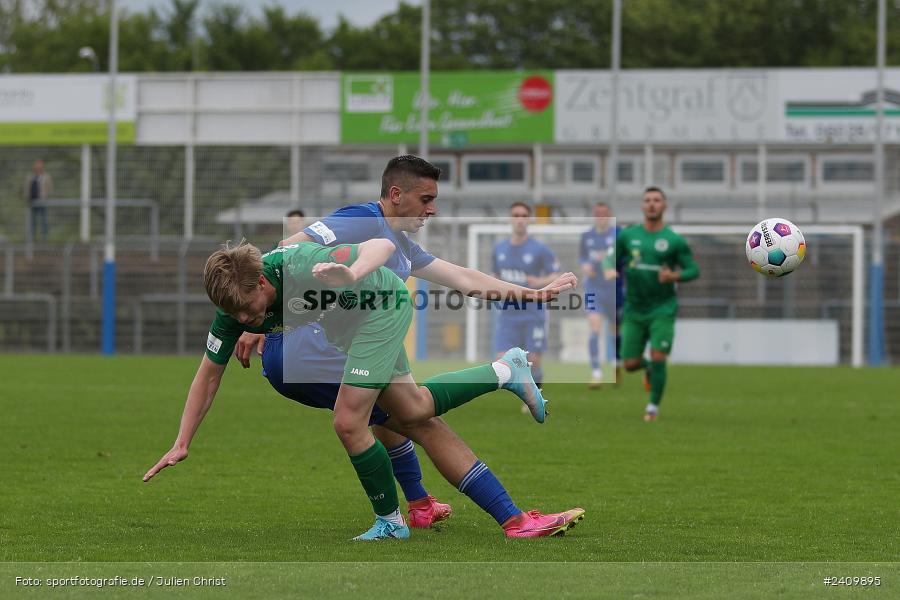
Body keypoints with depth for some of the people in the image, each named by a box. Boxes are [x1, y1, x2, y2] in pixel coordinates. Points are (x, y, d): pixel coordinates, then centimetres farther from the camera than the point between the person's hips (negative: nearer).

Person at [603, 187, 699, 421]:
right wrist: (609, 270, -12)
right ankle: (648, 368, 37)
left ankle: (654, 406, 6)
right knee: (630, 364, 1)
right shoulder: (628, 235, 4)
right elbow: (611, 259, 12)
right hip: (634, 310, 3)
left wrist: (675, 276, -20)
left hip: (662, 309, -3)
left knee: (658, 359, -12)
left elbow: (693, 270, 0)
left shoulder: (674, 241, -4)